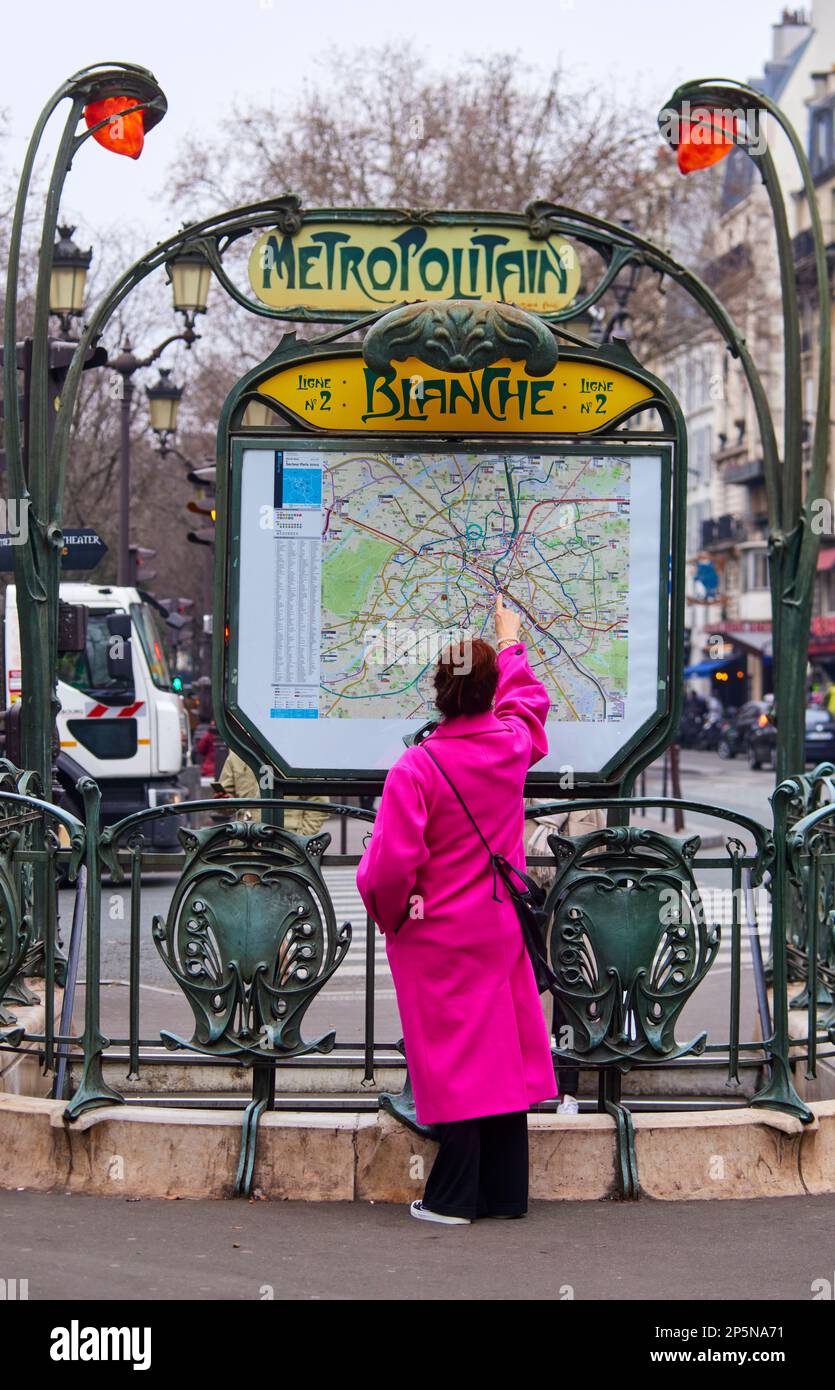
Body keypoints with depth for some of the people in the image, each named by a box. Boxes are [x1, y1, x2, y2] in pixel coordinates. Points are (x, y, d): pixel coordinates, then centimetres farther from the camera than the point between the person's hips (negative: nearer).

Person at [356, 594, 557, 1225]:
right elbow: (528, 700, 23)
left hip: (437, 939, -5)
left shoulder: (417, 766, -18)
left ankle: (454, 1197, 3)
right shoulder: (513, 745, -2)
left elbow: (390, 864, -21)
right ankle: (507, 1191, 14)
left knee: (454, 1059, -1)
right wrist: (511, 642, 39)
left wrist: (391, 913, 0)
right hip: (500, 932, 5)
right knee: (504, 1052, 9)